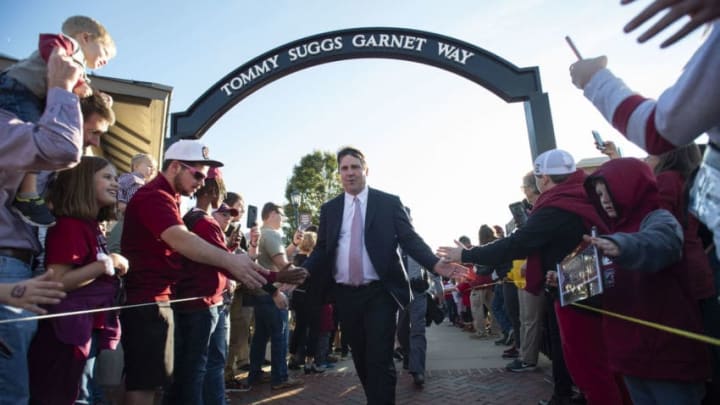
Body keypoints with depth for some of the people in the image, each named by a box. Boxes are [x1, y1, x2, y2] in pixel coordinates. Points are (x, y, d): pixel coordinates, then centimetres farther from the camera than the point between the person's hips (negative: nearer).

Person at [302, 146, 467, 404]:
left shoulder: (389, 203, 0)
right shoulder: (329, 209, 9)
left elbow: (410, 239, -5)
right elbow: (321, 249, 8)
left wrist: (435, 264, -21)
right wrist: (303, 271, -10)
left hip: (379, 293, -3)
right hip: (345, 295, 4)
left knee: (380, 361, -4)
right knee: (362, 361, 15)